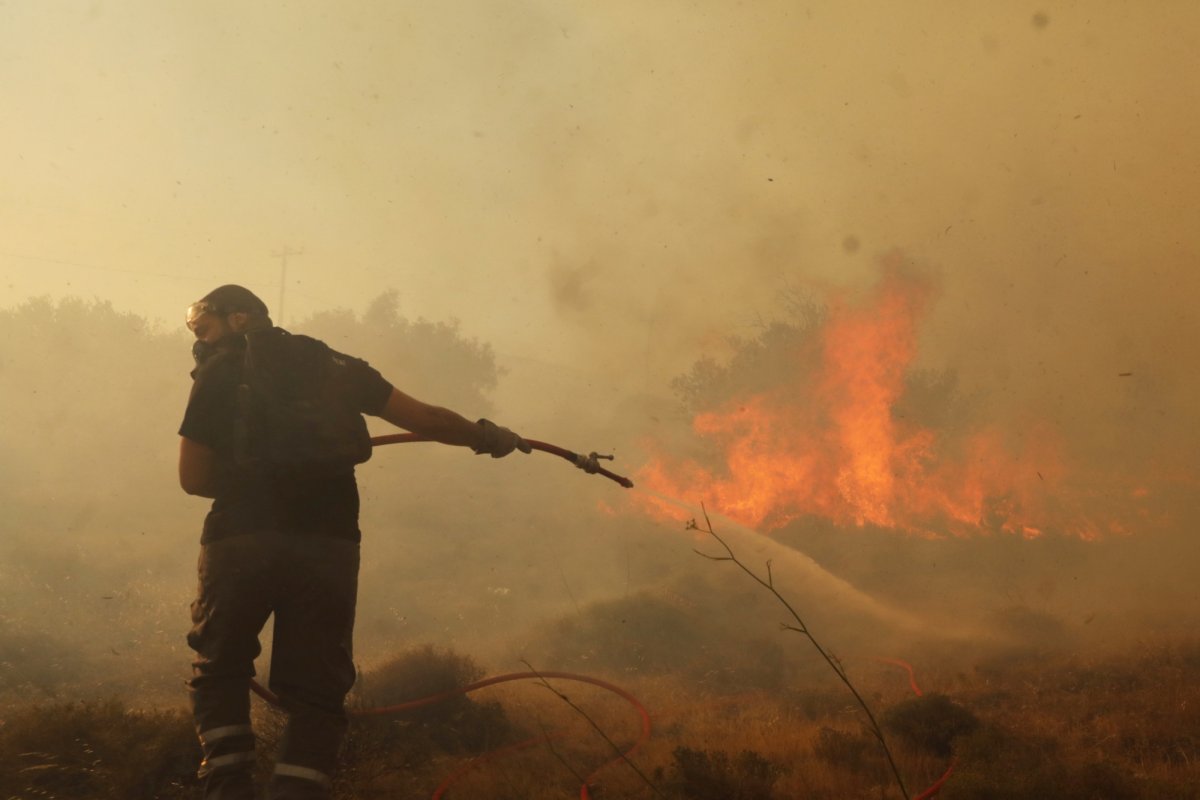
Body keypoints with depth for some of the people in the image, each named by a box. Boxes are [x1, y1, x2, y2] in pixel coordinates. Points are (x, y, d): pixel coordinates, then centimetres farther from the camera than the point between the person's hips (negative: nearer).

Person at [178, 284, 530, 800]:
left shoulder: (220, 371, 8)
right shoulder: (334, 366, 16)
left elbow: (193, 478, 4)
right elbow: (424, 418, 15)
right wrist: (485, 436, 31)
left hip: (241, 541, -2)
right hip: (328, 545, 2)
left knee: (219, 671, 17)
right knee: (316, 691, 9)